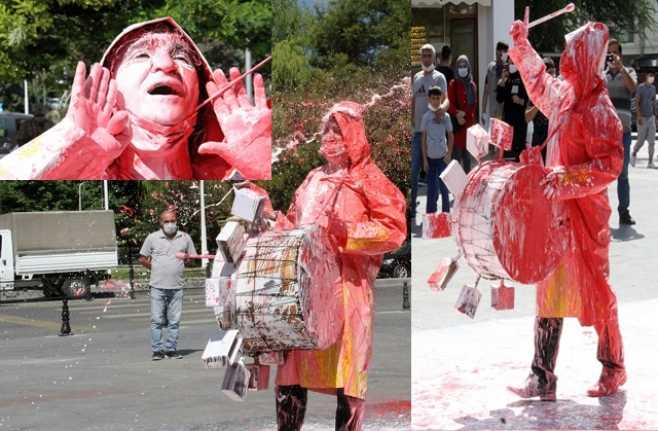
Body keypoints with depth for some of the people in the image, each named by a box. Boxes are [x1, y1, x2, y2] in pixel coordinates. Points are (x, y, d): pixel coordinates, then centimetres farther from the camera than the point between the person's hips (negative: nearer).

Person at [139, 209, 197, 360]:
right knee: (157, 320, -3)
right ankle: (157, 350, 2)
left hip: (177, 287, 2)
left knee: (174, 321, 3)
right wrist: (156, 268, 4)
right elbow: (142, 259, 9)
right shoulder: (152, 238, 4)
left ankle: (171, 349, 10)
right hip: (158, 286, -1)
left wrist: (182, 262, 7)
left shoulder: (185, 238, 8)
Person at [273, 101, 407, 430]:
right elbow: (292, 223, 29)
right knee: (291, 370, 4)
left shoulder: (368, 181, 1)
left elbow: (394, 231, -10)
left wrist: (341, 229, -17)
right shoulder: (313, 180, 19)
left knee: (346, 372, -3)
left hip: (346, 286, -5)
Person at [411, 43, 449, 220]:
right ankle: (412, 205, 12)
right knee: (414, 168, 6)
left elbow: (445, 99, -18)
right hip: (418, 129, 5)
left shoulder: (439, 77, -5)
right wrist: (412, 121, 14)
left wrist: (443, 107, -41)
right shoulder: (416, 77, 13)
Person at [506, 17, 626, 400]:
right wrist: (523, 47, 34)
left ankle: (614, 369, 21)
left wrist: (567, 178, -27)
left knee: (594, 290, 3)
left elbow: (610, 165, -21)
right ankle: (542, 380, 14)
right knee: (549, 291, 9)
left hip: (585, 214, -8)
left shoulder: (598, 107, -16)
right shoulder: (562, 95, 7)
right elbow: (538, 83, 31)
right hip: (555, 211, 8)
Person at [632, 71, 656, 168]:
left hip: (651, 117, 5)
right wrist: (639, 116, -21)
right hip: (642, 118, -5)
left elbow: (654, 102, 16)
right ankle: (634, 154, 29)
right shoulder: (640, 87, -9)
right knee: (641, 141, 1)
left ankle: (650, 163, -2)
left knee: (652, 141, -3)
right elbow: (637, 102, -14)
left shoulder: (653, 88, 10)